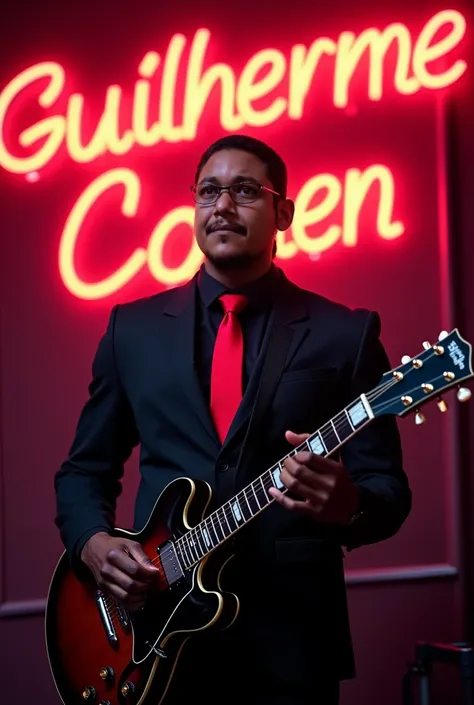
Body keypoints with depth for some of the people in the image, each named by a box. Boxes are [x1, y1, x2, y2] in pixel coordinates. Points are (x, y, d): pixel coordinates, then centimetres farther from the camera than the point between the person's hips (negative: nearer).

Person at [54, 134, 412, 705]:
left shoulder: (345, 334, 2)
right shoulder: (133, 327, 9)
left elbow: (388, 487, 0)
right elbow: (84, 470, 14)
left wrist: (349, 504, -22)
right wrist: (91, 542, -6)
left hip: (292, 632, -2)